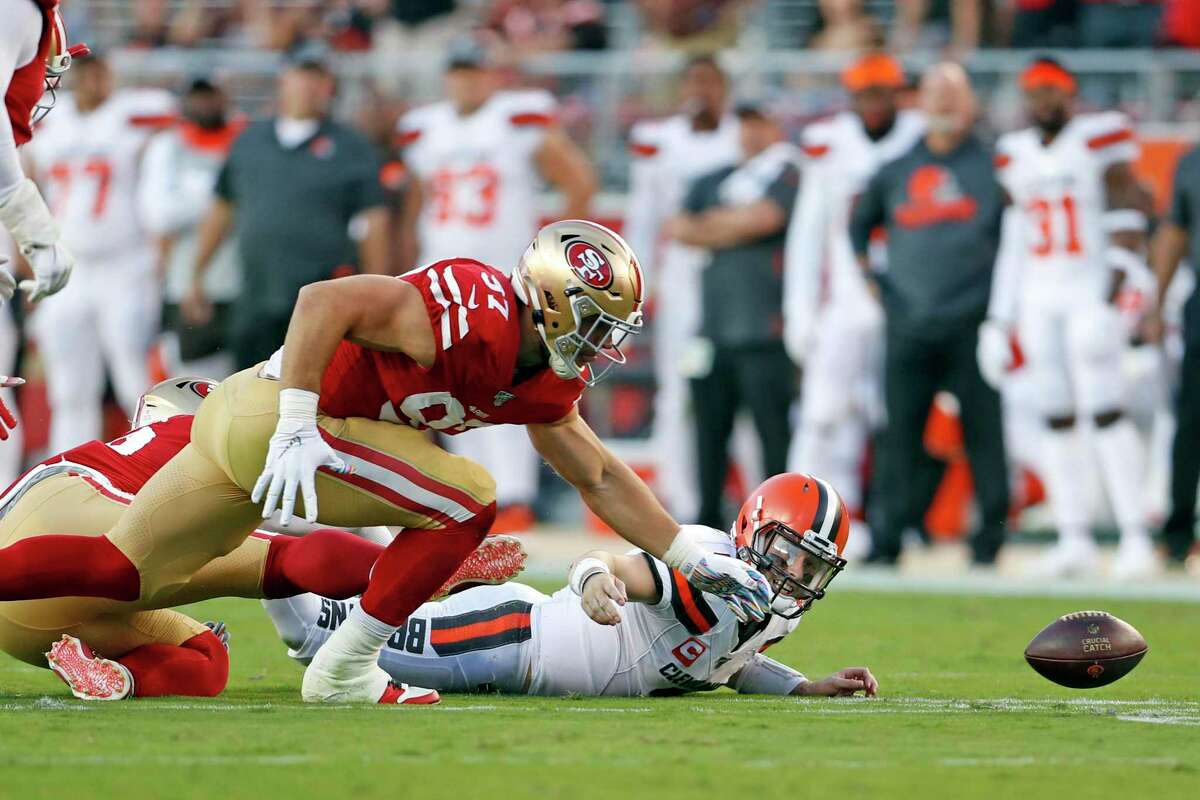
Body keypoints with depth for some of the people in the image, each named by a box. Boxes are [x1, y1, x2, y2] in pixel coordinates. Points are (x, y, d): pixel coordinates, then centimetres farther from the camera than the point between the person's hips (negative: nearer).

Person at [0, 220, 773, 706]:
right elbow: (324, 301, -25)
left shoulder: (545, 387, 9)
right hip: (271, 416, -9)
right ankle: (344, 670, -5)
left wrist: (694, 557, 17)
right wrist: (297, 430, -28)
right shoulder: (472, 314, -21)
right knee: (465, 502, -8)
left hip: (239, 416, 9)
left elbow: (601, 478, 20)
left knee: (121, 573, 11)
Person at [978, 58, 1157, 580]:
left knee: (1104, 412, -13)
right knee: (1055, 419, 3)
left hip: (1091, 288, -6)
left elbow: (1127, 221, -9)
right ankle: (1075, 540, 5)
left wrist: (1111, 297, -18)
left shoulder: (1098, 141, -5)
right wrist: (999, 319, 14)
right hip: (1037, 298, 6)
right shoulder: (1016, 154, 12)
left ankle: (1135, 536, -12)